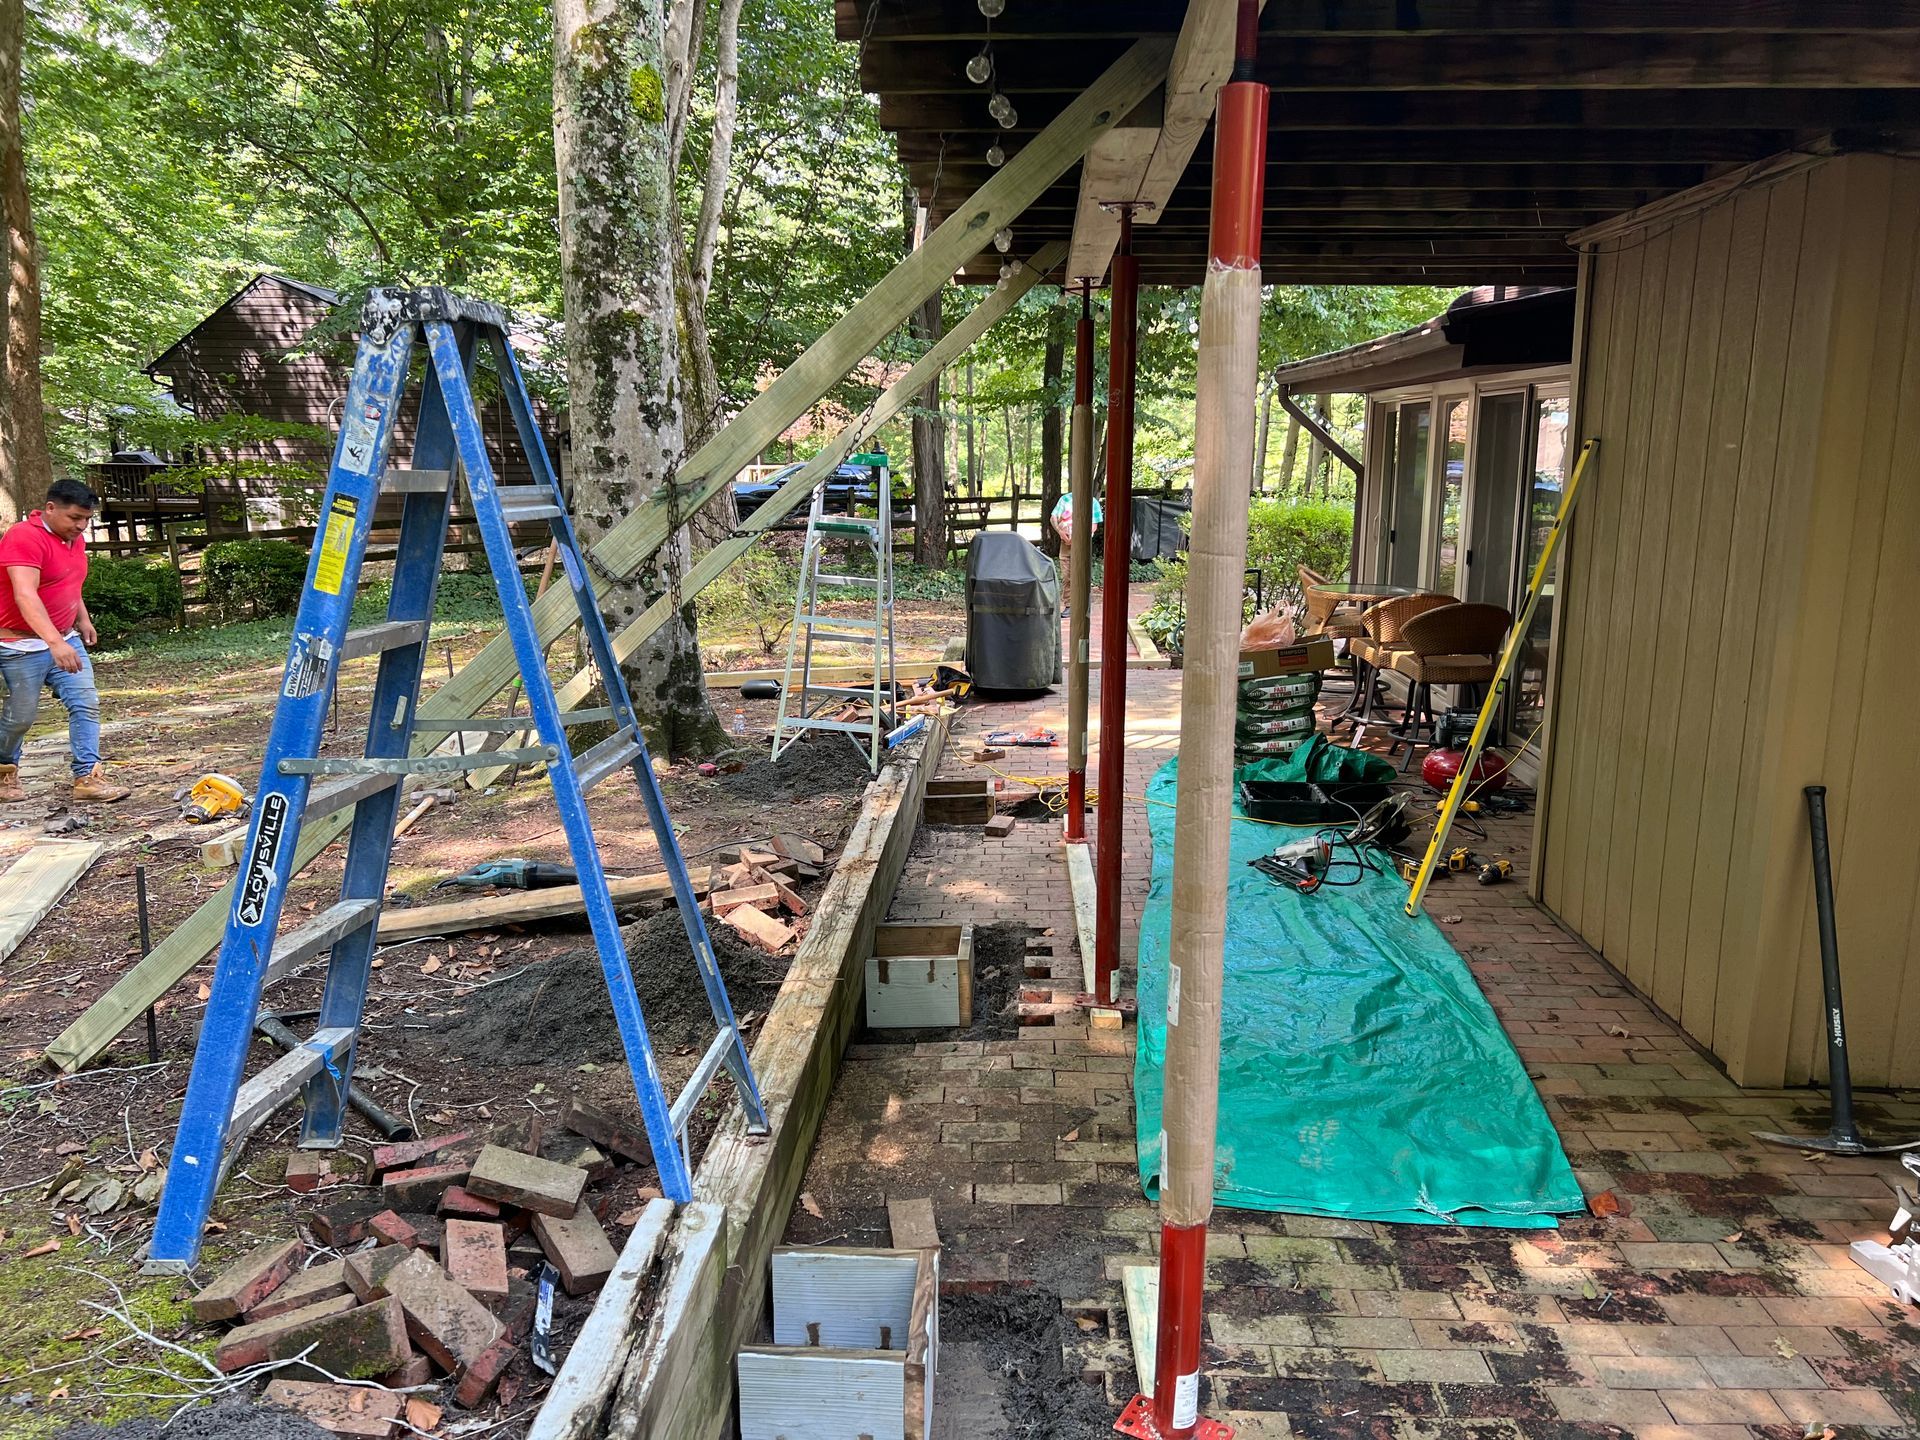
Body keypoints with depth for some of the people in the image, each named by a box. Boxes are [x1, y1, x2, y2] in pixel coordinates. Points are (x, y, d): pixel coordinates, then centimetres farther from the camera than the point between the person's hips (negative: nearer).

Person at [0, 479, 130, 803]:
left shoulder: (74, 538, 8)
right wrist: (55, 642, -42)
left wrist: (82, 618, 15)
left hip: (66, 640, 7)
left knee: (86, 705, -6)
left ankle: (87, 777, -7)